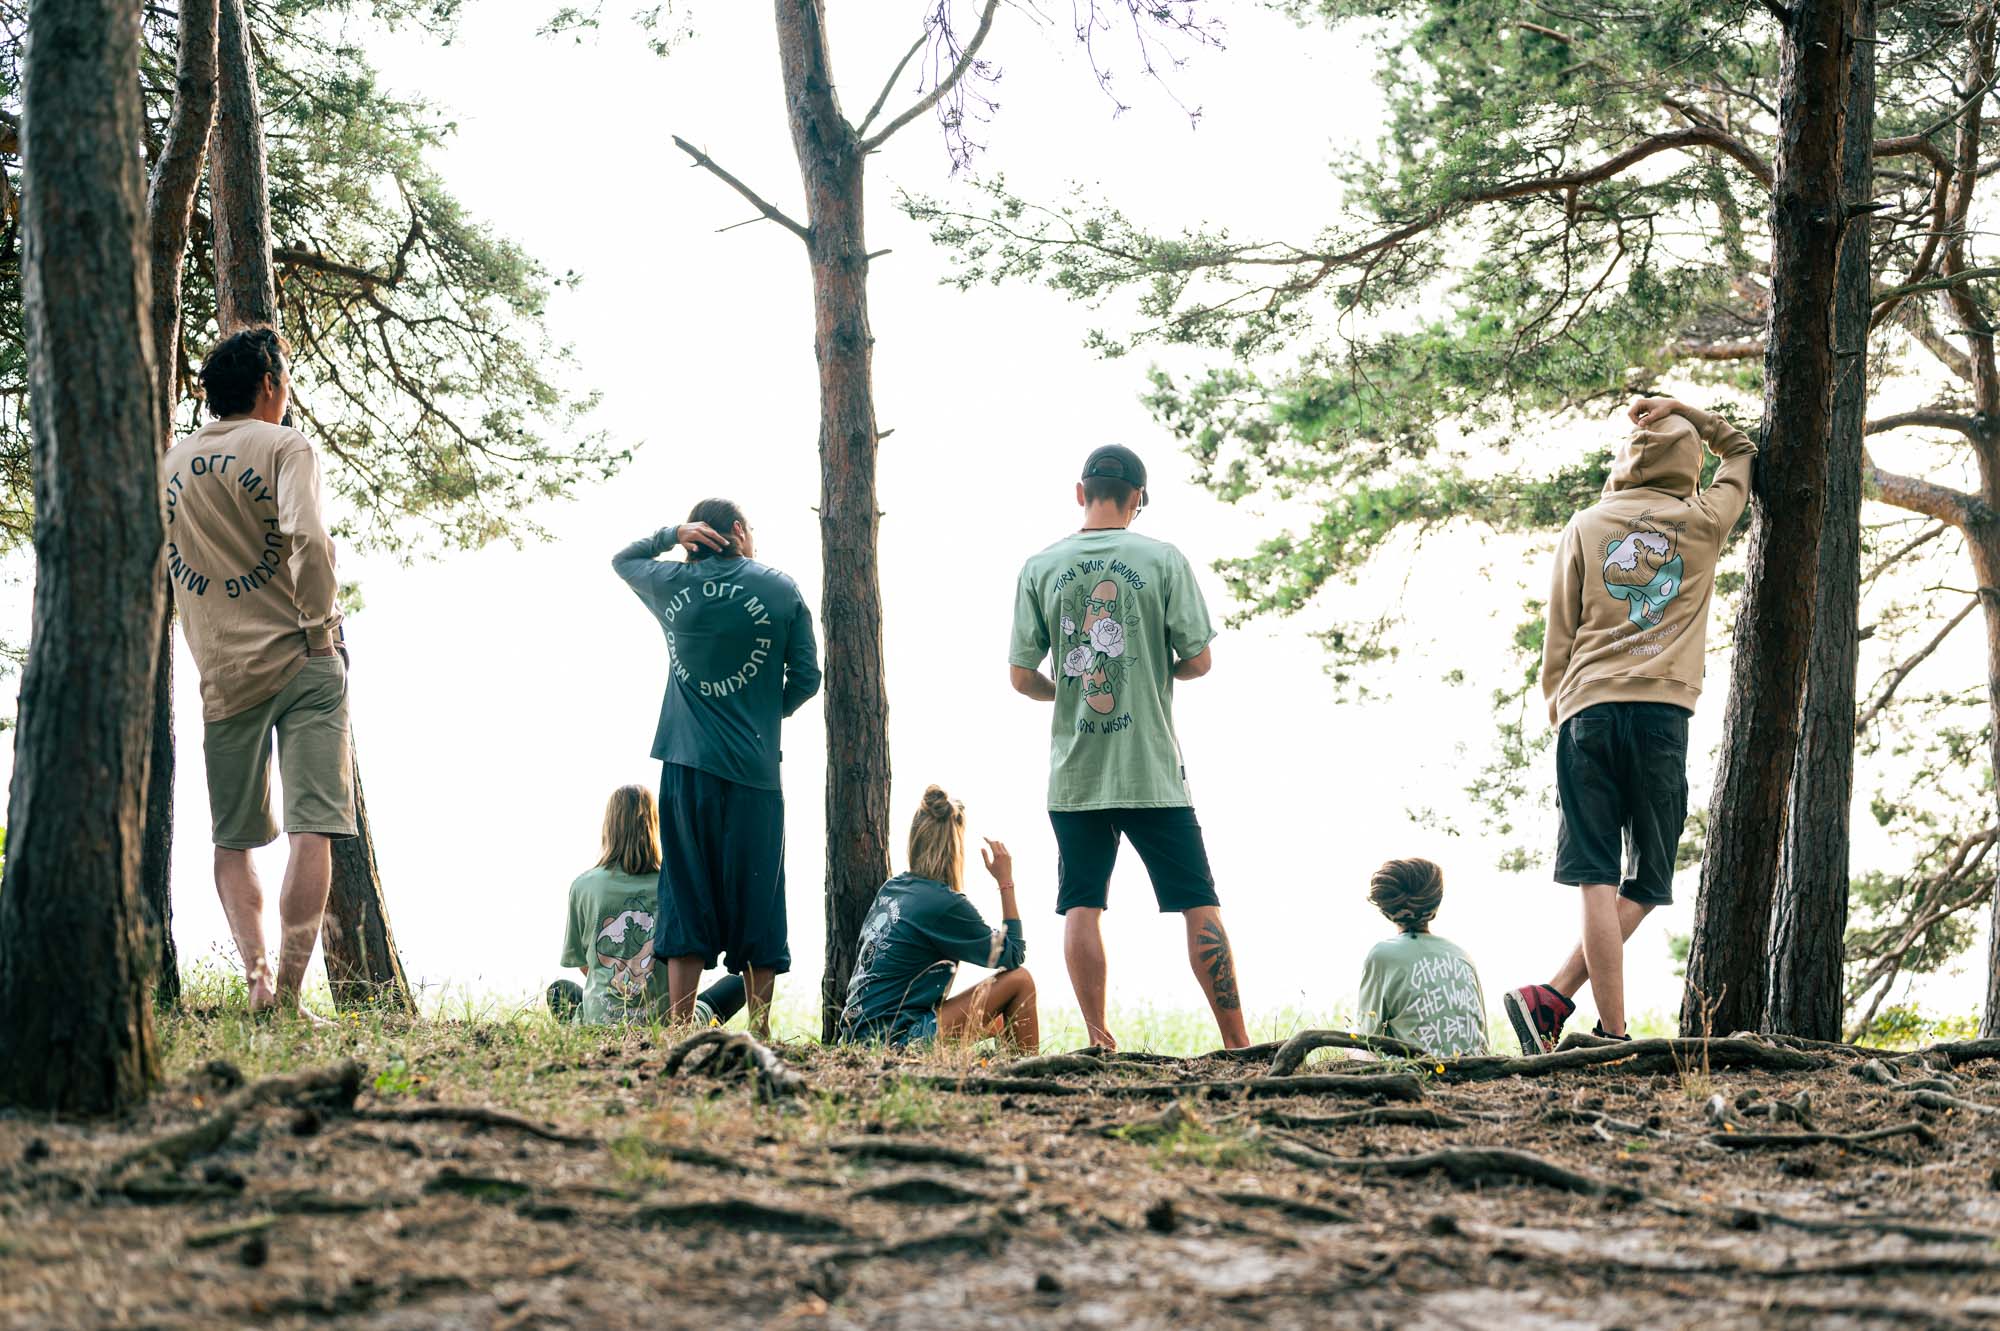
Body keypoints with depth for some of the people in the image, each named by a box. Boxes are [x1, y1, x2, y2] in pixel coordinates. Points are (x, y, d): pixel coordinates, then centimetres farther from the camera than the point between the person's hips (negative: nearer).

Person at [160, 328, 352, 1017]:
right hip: (301, 663, -4)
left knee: (234, 840, 11)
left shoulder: (169, 464, 13)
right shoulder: (284, 446, -3)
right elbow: (308, 539, -19)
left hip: (222, 674, 4)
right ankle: (288, 992, -13)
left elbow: (157, 564, 18)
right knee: (311, 828, -5)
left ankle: (256, 974, -5)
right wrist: (320, 625, -10)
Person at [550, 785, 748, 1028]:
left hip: (600, 1021, 2)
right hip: (667, 1022, -2)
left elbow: (582, 963, 8)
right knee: (737, 983, 20)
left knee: (558, 990, 35)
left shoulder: (583, 885, -3)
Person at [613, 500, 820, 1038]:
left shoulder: (671, 583, 8)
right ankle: (760, 1036, 1)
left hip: (684, 768, 2)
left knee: (686, 900, 3)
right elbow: (807, 677, 3)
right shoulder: (779, 589, 2)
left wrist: (672, 534, 12)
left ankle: (680, 1033, -2)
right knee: (755, 906, 2)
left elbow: (622, 558, 29)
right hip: (752, 770, -2)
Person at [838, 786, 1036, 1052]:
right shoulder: (946, 904, -12)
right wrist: (1006, 882, 3)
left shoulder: (889, 889, 11)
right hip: (899, 1037, -9)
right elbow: (1013, 956, -1)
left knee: (997, 1022, 27)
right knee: (1019, 980, -1)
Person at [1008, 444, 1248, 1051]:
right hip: (1153, 772, -2)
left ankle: (1098, 1040, 1)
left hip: (1074, 773, 2)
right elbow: (1199, 660, -3)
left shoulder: (1040, 567, 2)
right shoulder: (1163, 560, -3)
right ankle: (1236, 1042, 1)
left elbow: (1022, 677, 1)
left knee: (1081, 907, 7)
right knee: (1200, 906, 3)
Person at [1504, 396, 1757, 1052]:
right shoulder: (1703, 523, 8)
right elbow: (1742, 453, 27)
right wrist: (1683, 411, 21)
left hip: (1588, 709, 1)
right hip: (1663, 711, -1)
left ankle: (1613, 1031, -12)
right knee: (1645, 884, 6)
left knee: (1599, 880, -4)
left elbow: (1560, 628, 12)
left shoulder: (1587, 526, 9)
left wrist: (1554, 695, 26)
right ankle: (1553, 998, -8)